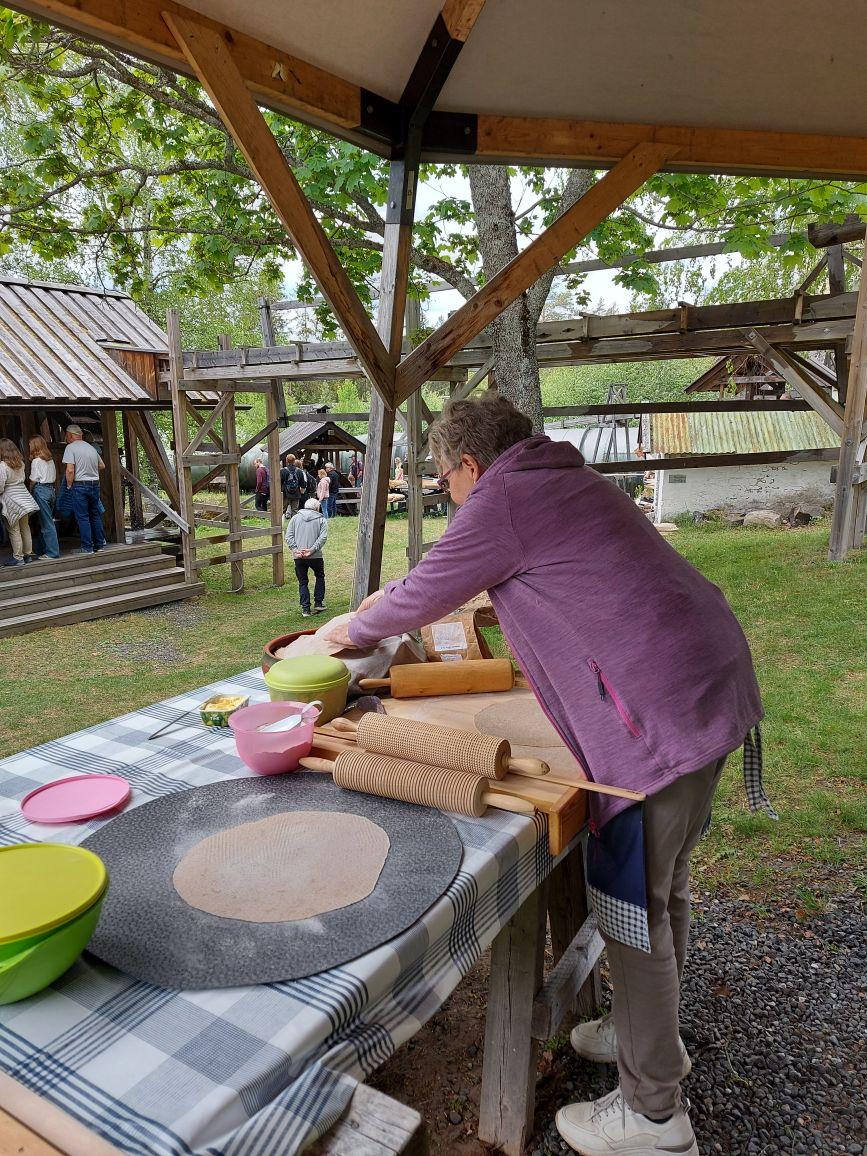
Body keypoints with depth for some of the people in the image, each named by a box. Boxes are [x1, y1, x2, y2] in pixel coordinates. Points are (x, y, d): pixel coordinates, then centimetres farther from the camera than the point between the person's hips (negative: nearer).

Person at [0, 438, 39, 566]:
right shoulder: (21, 463, 4)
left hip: (11, 502, -7)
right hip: (24, 497, 7)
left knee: (14, 530, 0)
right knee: (25, 528, 14)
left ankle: (17, 558, 5)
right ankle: (28, 554, 21)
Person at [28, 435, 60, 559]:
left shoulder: (36, 461, -9)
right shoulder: (50, 460, 11)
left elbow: (33, 480, -7)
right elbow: (54, 478, 9)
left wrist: (30, 493, 6)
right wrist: (54, 490, 12)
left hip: (41, 490, -7)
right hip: (52, 489, 7)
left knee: (46, 523, -4)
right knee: (46, 521, 13)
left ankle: (53, 552, -3)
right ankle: (42, 550, 20)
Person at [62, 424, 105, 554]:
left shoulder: (70, 447, -8)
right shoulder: (91, 447, 12)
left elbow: (70, 470, -17)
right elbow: (102, 466, 20)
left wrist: (69, 485, -4)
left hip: (80, 485, -6)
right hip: (95, 484, 6)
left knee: (82, 517, -1)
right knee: (95, 515, 14)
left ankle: (87, 547, 0)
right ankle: (100, 544, 17)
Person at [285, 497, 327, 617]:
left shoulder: (295, 518, 10)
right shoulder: (322, 520, 5)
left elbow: (288, 536, 0)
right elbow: (322, 537, -10)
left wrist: (295, 550, -7)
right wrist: (311, 550, -15)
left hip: (298, 557, 2)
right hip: (315, 556, -1)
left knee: (302, 582, 11)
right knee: (320, 577, 22)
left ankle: (305, 609, 6)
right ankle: (318, 603, 21)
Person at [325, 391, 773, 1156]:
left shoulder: (501, 498, -11)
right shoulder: (565, 478, 18)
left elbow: (421, 598, -2)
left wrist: (353, 628, 16)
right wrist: (399, 601, 34)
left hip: (663, 709, -10)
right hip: (711, 680, 10)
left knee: (632, 902, 4)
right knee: (661, 883, 22)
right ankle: (649, 1031, 43)